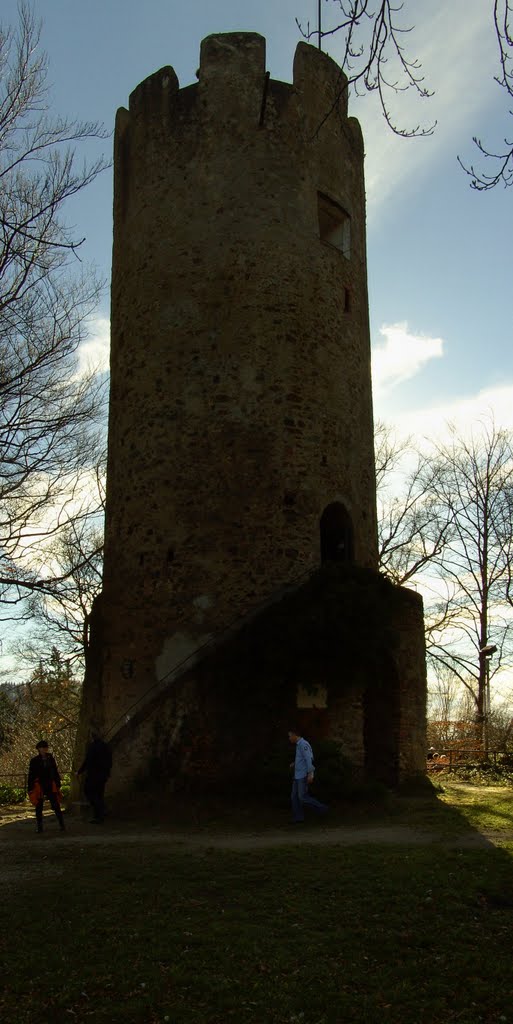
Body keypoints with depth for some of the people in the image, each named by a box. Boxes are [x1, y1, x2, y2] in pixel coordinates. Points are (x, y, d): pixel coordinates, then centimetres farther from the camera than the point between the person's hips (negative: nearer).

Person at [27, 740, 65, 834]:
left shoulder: (50, 759, 6)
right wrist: (30, 789, -4)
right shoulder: (34, 761, -3)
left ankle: (62, 825, 5)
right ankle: (39, 827, 15)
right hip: (39, 786, -2)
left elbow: (55, 772, 12)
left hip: (51, 786, 2)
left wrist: (58, 784, 11)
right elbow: (31, 775, -1)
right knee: (39, 807, 5)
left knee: (56, 805, -1)